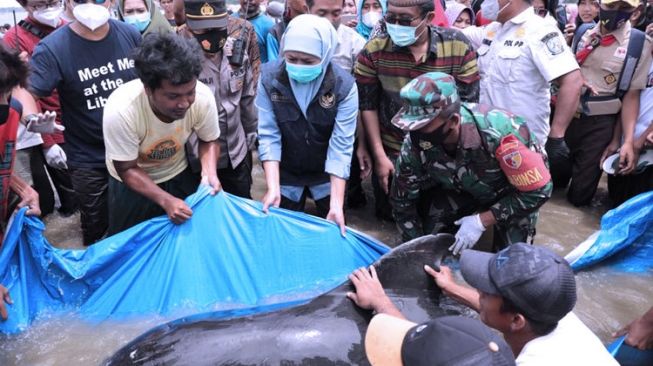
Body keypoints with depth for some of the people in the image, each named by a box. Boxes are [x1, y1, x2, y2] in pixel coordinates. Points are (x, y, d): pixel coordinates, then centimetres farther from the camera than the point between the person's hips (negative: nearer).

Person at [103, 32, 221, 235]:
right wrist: (166, 201, -34)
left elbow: (209, 141, -10)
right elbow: (128, 170, -23)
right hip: (130, 183, -2)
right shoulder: (120, 110, -37)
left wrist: (209, 172, -29)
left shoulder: (203, 97, -30)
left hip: (178, 175, 2)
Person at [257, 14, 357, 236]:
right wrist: (273, 188, -28)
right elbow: (269, 136, -18)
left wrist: (336, 203, -29)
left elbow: (341, 145, -24)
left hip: (327, 175, -1)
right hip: (285, 174, 1)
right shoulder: (269, 78, -18)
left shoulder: (344, 86, -22)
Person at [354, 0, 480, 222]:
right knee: (389, 215, 15)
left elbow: (467, 105, -8)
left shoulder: (458, 46, -13)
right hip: (392, 153, 0)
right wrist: (379, 157, -7)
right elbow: (367, 106, -6)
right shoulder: (374, 50, -13)